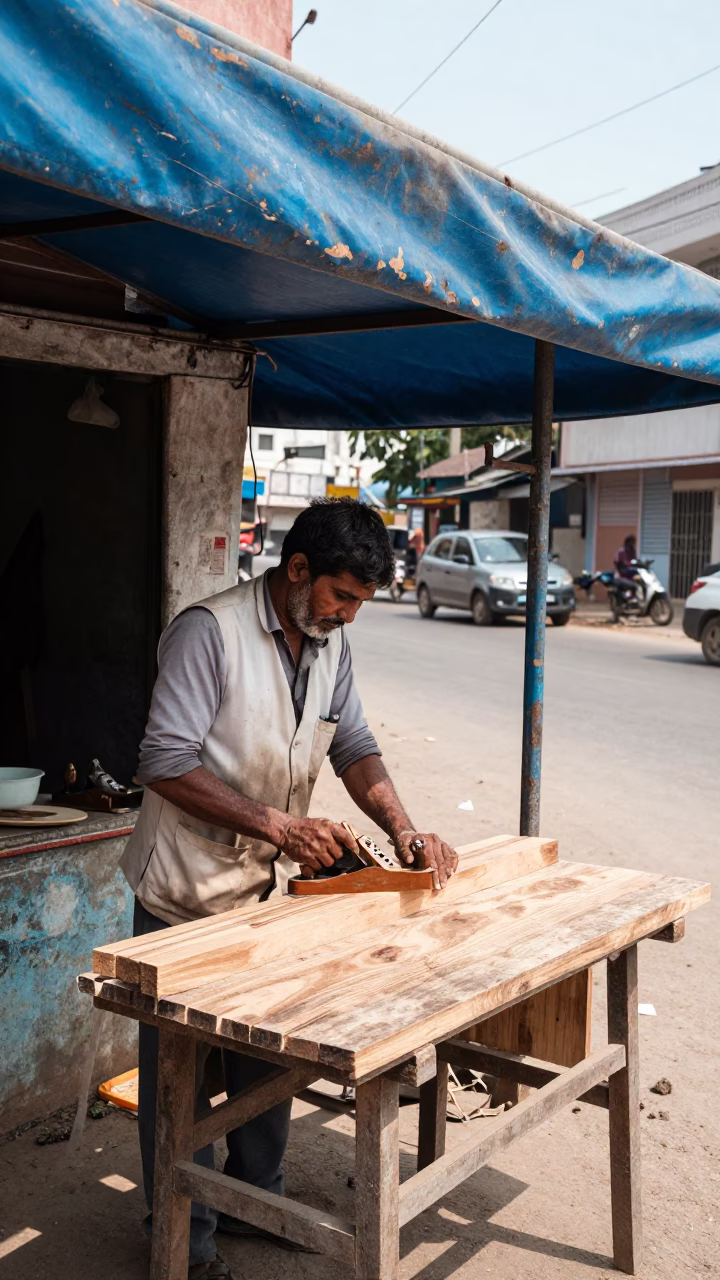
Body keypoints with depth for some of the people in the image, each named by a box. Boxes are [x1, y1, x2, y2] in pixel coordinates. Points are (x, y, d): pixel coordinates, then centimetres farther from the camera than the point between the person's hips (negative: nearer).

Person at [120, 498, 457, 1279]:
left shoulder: (330, 643, 4)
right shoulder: (210, 631, -20)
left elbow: (353, 747, 6)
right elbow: (165, 762, -23)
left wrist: (404, 832, -10)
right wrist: (275, 824, -27)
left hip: (271, 888, 7)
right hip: (188, 892, -7)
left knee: (268, 1053, 18)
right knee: (180, 1065, 7)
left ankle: (257, 1199, 38)